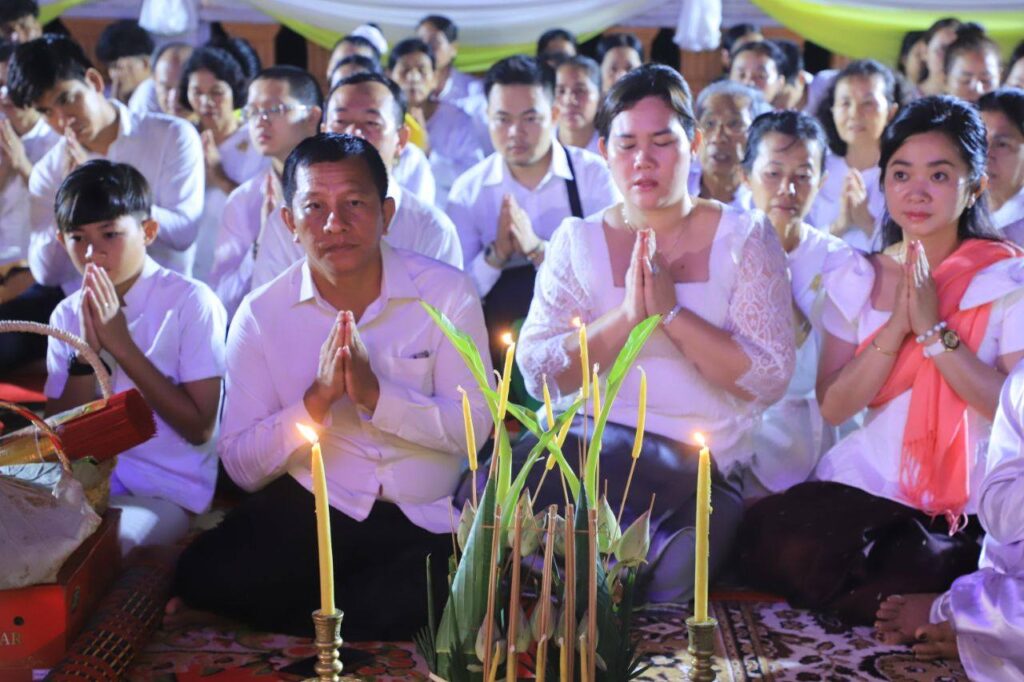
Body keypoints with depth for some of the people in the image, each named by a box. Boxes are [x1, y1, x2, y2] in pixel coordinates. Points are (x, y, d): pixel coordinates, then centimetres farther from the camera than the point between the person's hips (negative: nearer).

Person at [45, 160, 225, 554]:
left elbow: (199, 428, -11)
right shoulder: (67, 316, 7)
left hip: (164, 492, -4)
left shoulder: (190, 302, -7)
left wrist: (122, 345, -15)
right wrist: (88, 352, -11)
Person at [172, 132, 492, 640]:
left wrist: (375, 395, -21)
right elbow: (242, 467, -3)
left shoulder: (447, 292, -3)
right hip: (310, 513, 0)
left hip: (429, 523, 0)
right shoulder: (260, 315, -1)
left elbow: (473, 425, -7)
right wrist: (318, 398, -19)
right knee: (205, 574, -26)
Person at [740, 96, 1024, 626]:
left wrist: (933, 329, -17)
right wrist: (896, 326, -13)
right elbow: (833, 406, 0)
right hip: (869, 485, 3)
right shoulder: (857, 279, 10)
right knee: (780, 544, -28)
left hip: (974, 508, -3)